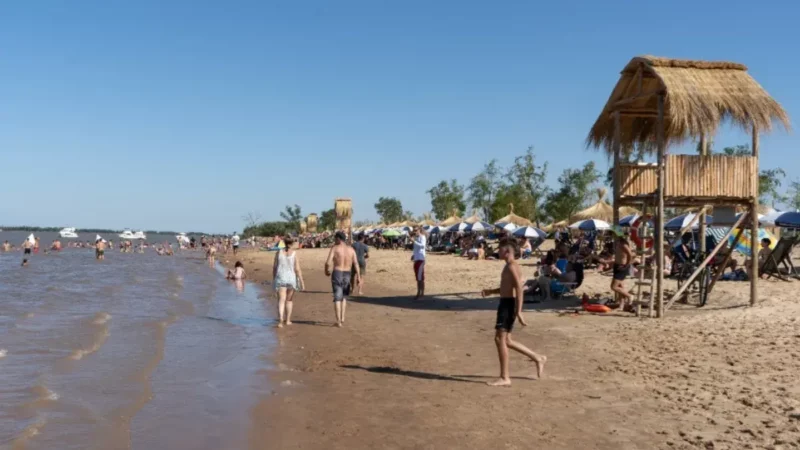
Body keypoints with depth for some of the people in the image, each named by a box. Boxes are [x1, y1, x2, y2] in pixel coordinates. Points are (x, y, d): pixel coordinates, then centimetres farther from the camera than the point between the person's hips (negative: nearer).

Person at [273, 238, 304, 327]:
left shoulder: (278, 252, -1)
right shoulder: (294, 253, -6)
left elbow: (274, 267, 3)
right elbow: (297, 269, -8)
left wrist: (274, 279, 15)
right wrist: (301, 281, -4)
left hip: (280, 279, 0)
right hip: (292, 278, 0)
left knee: (281, 300, -4)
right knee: (289, 300, 17)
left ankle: (281, 320, -22)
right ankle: (287, 320, 23)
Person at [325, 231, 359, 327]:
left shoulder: (334, 248, -7)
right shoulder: (351, 249, 3)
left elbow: (328, 263, -15)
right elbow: (356, 264, -6)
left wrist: (326, 270, 4)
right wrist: (358, 276, -9)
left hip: (337, 274, -3)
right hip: (347, 275, 3)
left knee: (337, 298, 3)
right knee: (344, 297, 21)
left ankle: (339, 321, -2)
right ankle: (342, 319, 15)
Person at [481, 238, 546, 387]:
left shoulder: (512, 266, -14)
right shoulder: (509, 266, 17)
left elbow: (519, 289, -22)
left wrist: (519, 312, -26)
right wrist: (491, 291, 14)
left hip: (509, 304, -10)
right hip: (505, 303, 10)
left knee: (500, 338, -8)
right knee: (506, 340, 14)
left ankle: (504, 378, -3)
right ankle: (538, 358, 24)